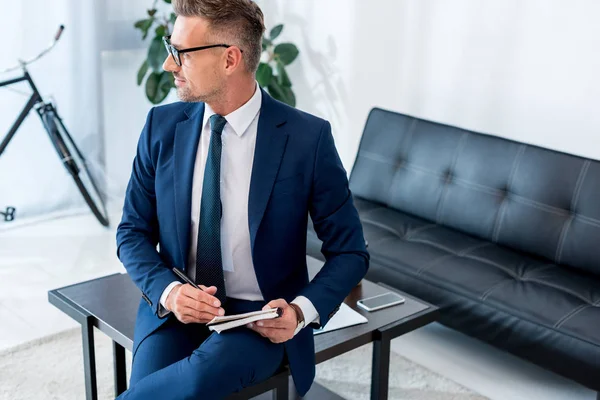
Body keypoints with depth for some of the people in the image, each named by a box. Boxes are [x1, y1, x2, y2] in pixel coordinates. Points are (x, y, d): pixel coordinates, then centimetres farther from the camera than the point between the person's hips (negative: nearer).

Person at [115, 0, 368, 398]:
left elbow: (349, 253, -3)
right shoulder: (162, 126, 0)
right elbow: (133, 231, 7)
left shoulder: (307, 138, -11)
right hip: (175, 309, 2)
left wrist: (303, 311, -20)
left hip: (261, 319, -2)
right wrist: (168, 291, -13)